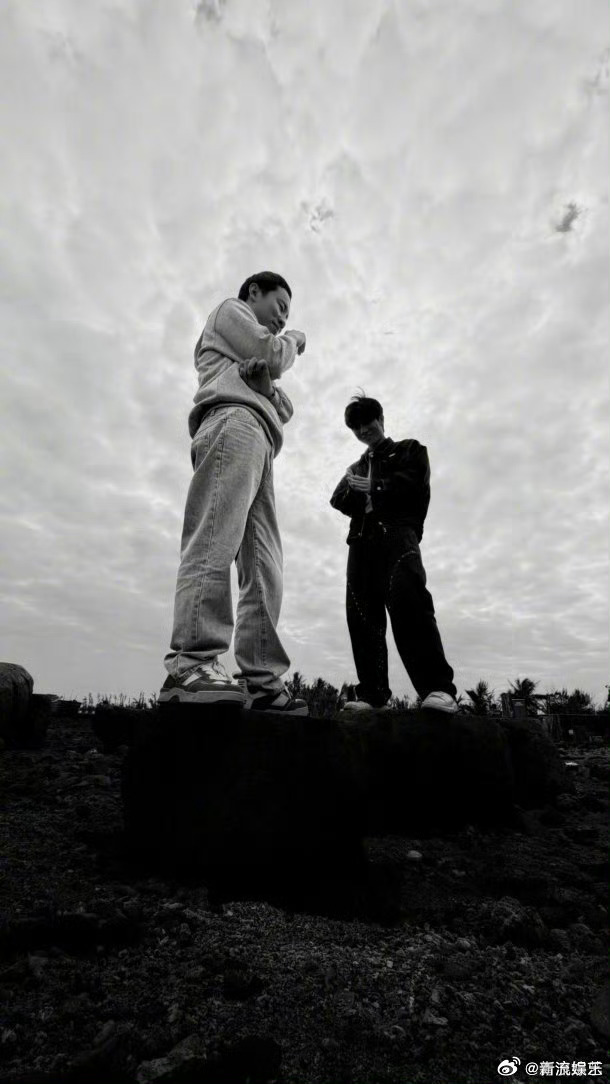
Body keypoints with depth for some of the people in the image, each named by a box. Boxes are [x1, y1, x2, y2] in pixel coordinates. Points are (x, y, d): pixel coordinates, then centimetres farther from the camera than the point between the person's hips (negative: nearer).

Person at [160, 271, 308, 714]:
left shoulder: (252, 359, 43)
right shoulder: (229, 311, 24)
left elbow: (285, 410, 25)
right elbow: (272, 355, 5)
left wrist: (265, 382, 4)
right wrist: (293, 341, 27)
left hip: (259, 447, 8)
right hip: (235, 424, -8)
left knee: (265, 569, -8)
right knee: (215, 542, -26)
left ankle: (260, 678, -14)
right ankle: (192, 662, -35)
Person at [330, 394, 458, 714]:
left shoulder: (409, 450, 21)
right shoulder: (356, 467, 34)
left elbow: (413, 483, 0)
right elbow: (339, 501, 18)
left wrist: (372, 488, 0)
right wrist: (355, 491, -3)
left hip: (397, 532, -5)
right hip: (361, 540, 5)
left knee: (406, 600, -27)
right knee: (362, 614, -9)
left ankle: (437, 688, -32)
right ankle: (371, 695, -10)